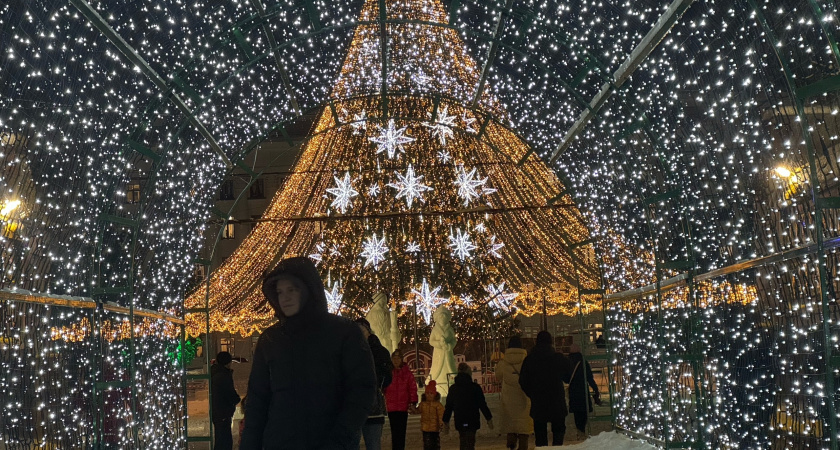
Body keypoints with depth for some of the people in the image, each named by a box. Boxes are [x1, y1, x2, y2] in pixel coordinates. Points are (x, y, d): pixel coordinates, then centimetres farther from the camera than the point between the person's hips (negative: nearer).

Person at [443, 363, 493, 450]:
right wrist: (489, 419, 5)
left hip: (459, 422, 4)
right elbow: (482, 404, -5)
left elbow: (448, 407, 7)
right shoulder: (475, 387, -8)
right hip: (472, 421, -4)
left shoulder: (453, 388, 3)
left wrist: (445, 422, 16)